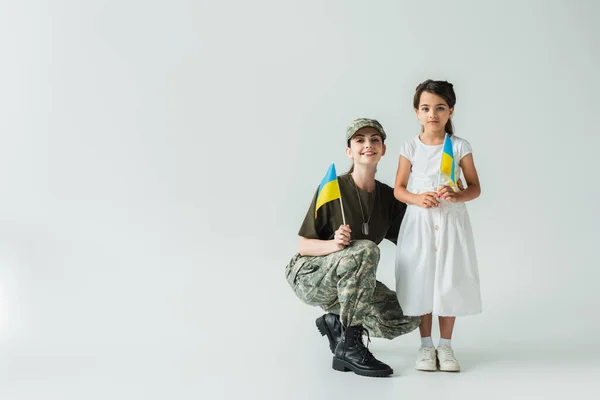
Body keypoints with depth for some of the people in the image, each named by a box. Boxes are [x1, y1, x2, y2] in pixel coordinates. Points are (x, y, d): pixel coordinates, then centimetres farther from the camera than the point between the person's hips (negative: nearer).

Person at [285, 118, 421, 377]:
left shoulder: (388, 197, 0)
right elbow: (304, 246, -14)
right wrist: (334, 244, -35)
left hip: (347, 284, 6)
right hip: (309, 275, -5)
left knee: (407, 318, -13)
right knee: (366, 249, -34)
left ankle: (335, 322, 12)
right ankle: (349, 346, -26)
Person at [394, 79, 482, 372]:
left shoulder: (460, 146, 0)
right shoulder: (411, 148, 1)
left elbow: (475, 188, 2)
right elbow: (398, 189, 3)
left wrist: (458, 196, -19)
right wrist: (417, 198, -16)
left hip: (451, 221, 0)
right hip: (419, 223, 0)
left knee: (450, 283, 2)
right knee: (421, 283, 3)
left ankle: (445, 345, 16)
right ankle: (426, 345, 17)